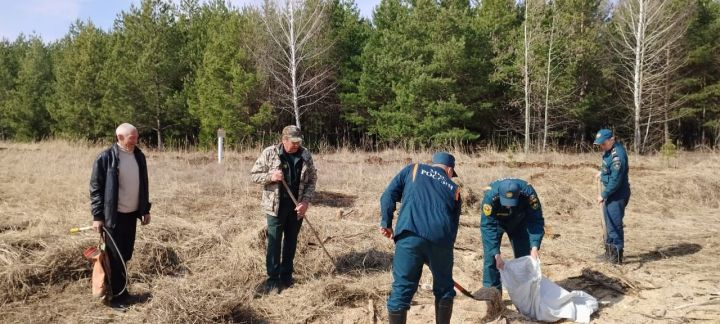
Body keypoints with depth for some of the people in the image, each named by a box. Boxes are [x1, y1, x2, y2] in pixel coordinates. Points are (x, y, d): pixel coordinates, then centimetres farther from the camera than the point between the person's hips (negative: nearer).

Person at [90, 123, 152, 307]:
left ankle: (120, 289, 28)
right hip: (114, 215, -5)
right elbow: (95, 188, -9)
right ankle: (117, 295, 13)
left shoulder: (139, 156, 6)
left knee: (126, 254, 13)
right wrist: (97, 216, -11)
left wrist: (145, 209, 12)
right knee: (115, 256, 3)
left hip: (132, 213, 6)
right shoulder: (106, 158, -12)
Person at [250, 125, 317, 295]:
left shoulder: (305, 155, 0)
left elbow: (312, 180, 4)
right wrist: (270, 176, -21)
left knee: (291, 242, 13)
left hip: (297, 207, 3)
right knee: (274, 243, 0)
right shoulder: (269, 153, -8)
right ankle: (273, 279, 10)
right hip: (275, 206, -3)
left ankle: (286, 277, 26)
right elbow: (254, 174, -2)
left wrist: (306, 201, -9)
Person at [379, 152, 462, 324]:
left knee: (401, 290, 6)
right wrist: (446, 246, 33)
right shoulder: (453, 189, 25)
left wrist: (386, 223, 16)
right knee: (444, 287, 22)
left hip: (410, 235, -1)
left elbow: (388, 196, 11)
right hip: (440, 239, 2)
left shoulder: (413, 169, 21)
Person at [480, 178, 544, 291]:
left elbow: (536, 221, -31)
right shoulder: (490, 196, -41)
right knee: (491, 257, -11)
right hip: (495, 222, -2)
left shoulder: (528, 193, -36)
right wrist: (496, 254, -42)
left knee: (524, 256, 4)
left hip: (518, 222, 2)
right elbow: (488, 226, -38)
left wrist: (535, 247, -42)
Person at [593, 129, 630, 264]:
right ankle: (609, 252, 30)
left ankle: (617, 257, 1)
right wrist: (602, 172, 18)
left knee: (614, 224, -6)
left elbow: (616, 180, -26)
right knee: (609, 222, 18)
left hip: (617, 194, -10)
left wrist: (603, 195, -21)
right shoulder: (610, 149, 5)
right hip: (610, 192, 10)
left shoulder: (617, 155, -25)